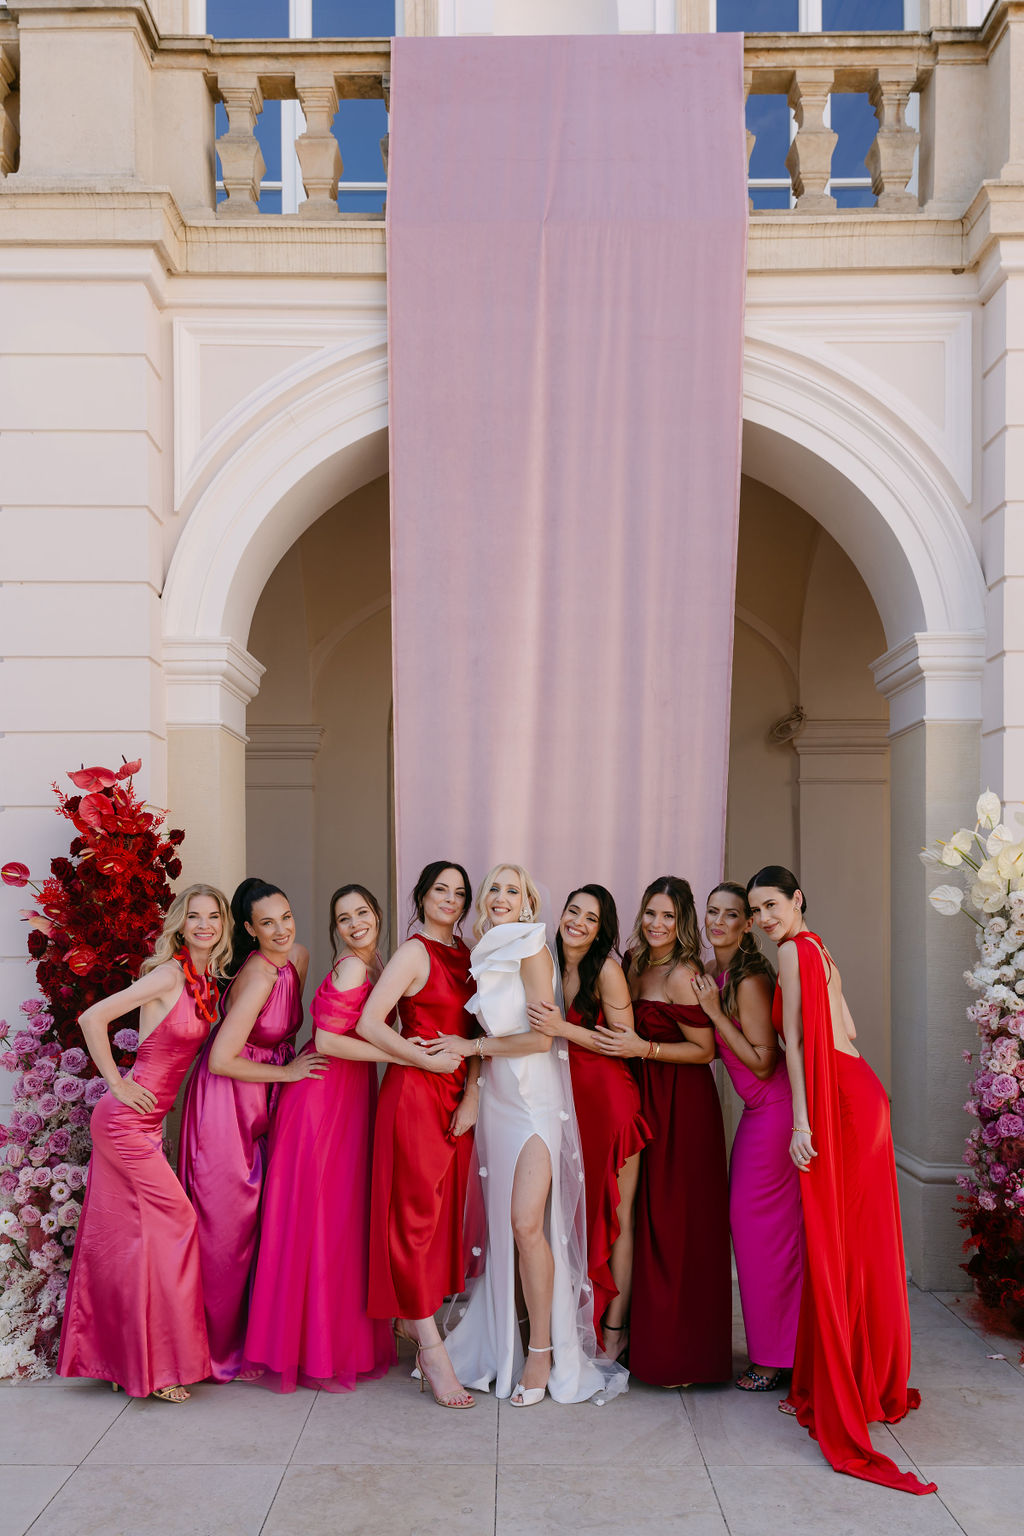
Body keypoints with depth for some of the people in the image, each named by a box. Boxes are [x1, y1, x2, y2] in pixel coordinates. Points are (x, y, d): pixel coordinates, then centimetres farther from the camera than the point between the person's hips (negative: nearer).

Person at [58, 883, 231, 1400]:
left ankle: (110, 1355, 22)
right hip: (128, 1119, -7)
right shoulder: (169, 975, -16)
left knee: (123, 1234, 12)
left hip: (147, 1122, 7)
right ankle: (154, 1365, 6)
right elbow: (93, 1018, -18)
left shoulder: (207, 980, 8)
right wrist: (117, 1084, -15)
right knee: (173, 1219, -5)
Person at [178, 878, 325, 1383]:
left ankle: (249, 1335, 27)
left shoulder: (297, 957, 0)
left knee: (256, 1217, 14)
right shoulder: (258, 976, -25)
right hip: (225, 1101, -8)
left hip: (261, 1101, 8)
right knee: (225, 1222, 3)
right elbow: (221, 1061, -25)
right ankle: (216, 1345, 18)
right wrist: (288, 1072, -16)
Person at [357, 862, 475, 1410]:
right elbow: (369, 1024, -16)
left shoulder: (465, 955, 13)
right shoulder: (414, 952, -9)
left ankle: (413, 1319, 29)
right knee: (415, 1211, -3)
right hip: (414, 1092, -7)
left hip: (456, 1095, 7)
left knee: (444, 1210, 13)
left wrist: (473, 1092, 2)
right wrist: (428, 1060, -12)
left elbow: (472, 1032, 14)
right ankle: (431, 1349, -1)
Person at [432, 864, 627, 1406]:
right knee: (501, 1224, 6)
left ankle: (542, 1352, -2)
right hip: (496, 1096, 6)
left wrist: (473, 1046, -6)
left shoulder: (532, 950, -7)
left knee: (526, 1222, -13)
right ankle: (498, 1343, 16)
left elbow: (540, 1037, -13)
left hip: (535, 1095, -6)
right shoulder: (483, 956, 13)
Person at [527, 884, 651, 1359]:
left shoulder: (606, 969, -10)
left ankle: (615, 1329, 10)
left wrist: (563, 1029, -22)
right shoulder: (550, 967, 9)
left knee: (615, 1216, 1)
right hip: (568, 1100, 6)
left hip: (610, 1100, -6)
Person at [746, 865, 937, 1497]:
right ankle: (874, 1383, 23)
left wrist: (803, 1120, -18)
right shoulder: (818, 950, 17)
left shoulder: (795, 949, -10)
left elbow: (796, 1038, -15)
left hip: (838, 1099, -9)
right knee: (859, 1243, 14)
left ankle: (836, 1392, 4)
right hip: (858, 1092, 9)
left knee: (835, 1245, -3)